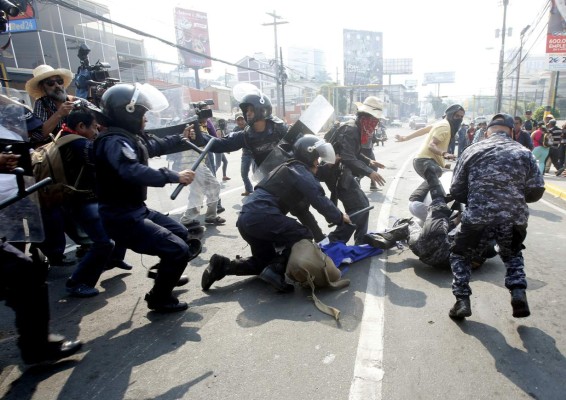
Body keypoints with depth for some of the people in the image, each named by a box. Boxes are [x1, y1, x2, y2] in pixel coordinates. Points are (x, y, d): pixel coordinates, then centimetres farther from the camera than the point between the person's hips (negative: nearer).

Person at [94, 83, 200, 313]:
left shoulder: (131, 137, 11)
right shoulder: (115, 142, -21)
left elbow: (157, 146, 28)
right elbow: (133, 172, -39)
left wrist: (182, 140, 20)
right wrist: (174, 177, -39)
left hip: (137, 210, 11)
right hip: (123, 218, -11)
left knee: (181, 234, 23)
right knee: (178, 250, -14)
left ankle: (164, 276, 46)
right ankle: (160, 299, 9)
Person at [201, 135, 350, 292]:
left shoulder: (289, 169, 26)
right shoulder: (300, 171, -2)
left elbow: (300, 205, 27)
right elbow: (319, 200, -8)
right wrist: (339, 217, 7)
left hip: (247, 219, 9)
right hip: (262, 217, -9)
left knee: (266, 261, 24)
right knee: (304, 236, 0)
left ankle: (223, 265, 11)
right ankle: (275, 271, -13)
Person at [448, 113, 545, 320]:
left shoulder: (472, 151, 6)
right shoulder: (524, 153, 9)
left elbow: (456, 190, 6)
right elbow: (536, 191, 8)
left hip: (477, 217, -2)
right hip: (514, 218, 2)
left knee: (460, 254, 21)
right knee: (512, 254, 33)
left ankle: (462, 301, 9)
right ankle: (518, 293, 14)